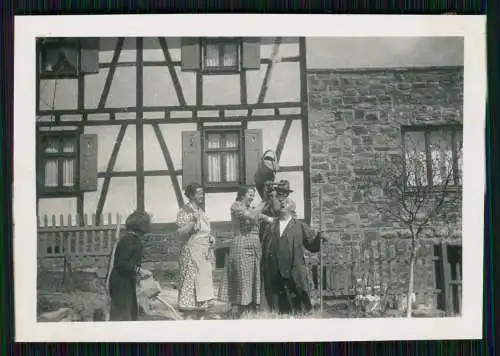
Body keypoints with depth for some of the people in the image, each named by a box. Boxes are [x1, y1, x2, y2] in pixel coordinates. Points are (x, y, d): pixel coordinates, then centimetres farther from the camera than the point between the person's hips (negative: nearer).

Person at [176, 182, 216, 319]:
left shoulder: (201, 211, 16)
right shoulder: (184, 211, -7)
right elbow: (181, 233, -16)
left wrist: (210, 237, 9)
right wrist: (193, 221, -23)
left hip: (204, 253, 8)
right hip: (191, 252, -8)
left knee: (203, 282, 9)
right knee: (190, 283, -7)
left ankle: (201, 317, 15)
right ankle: (188, 317, -3)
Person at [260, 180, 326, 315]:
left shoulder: (300, 227, 8)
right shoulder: (270, 227, 14)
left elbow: (313, 246, 3)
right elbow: (264, 249, 12)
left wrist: (318, 238, -17)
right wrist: (264, 273, 4)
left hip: (294, 276, -2)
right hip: (274, 276, 2)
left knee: (296, 308, 0)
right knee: (276, 308, 6)